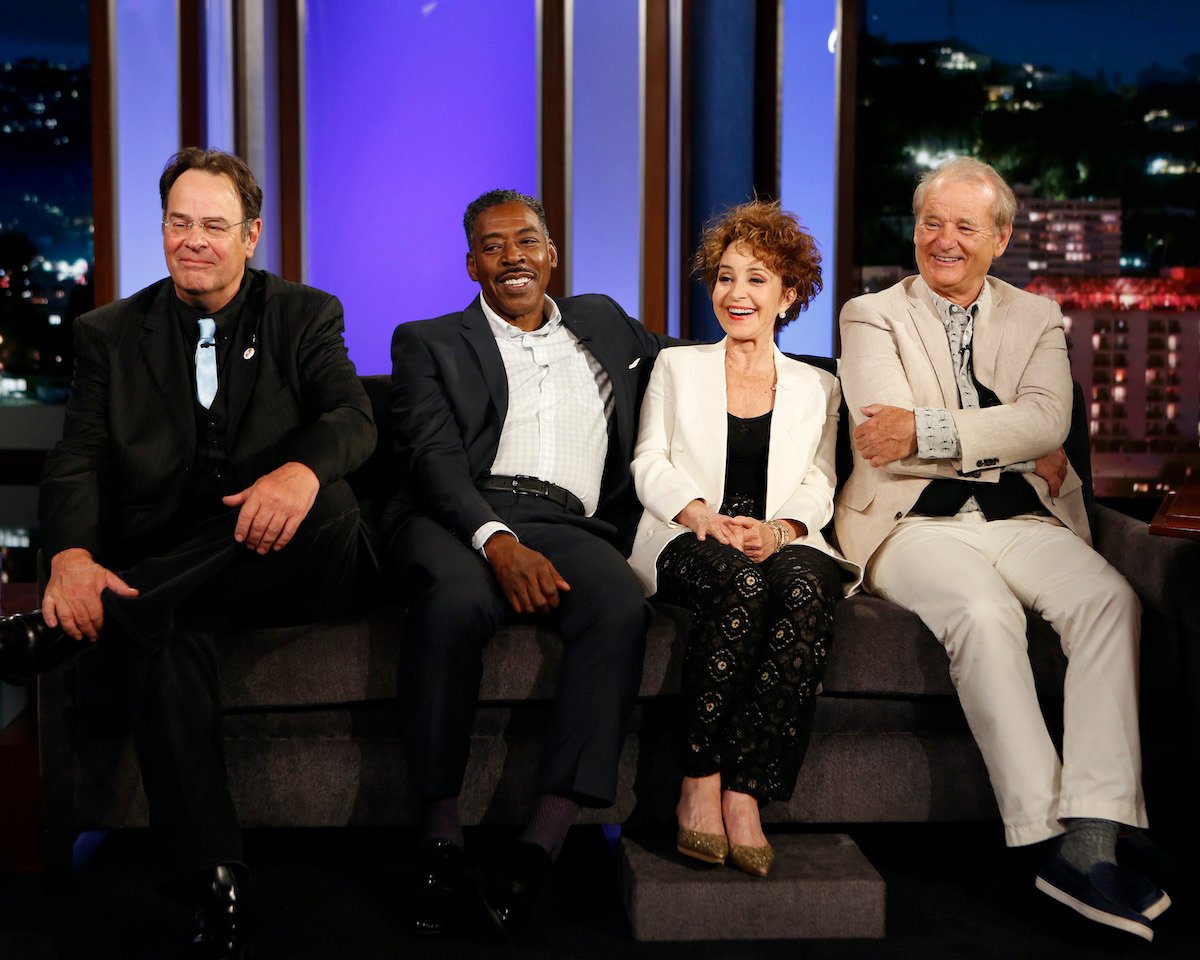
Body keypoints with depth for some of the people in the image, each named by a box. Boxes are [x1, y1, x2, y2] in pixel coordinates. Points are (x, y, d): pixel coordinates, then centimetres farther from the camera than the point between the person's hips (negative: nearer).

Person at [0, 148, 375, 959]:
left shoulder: (306, 316, 9)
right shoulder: (112, 334, 13)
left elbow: (354, 419, -8)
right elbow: (79, 461, 2)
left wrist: (300, 471, -34)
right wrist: (71, 556, -21)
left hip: (276, 559, 0)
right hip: (166, 573, 1)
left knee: (331, 504, -34)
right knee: (168, 636, -34)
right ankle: (214, 889, -33)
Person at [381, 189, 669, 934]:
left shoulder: (602, 324, 29)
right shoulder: (430, 342, 17)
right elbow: (434, 458, 0)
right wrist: (498, 541, -18)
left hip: (569, 527, 2)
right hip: (459, 517, -2)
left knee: (623, 607, -33)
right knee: (457, 599, -38)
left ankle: (548, 838, -36)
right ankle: (441, 831, -27)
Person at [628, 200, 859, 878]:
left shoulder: (817, 389, 23)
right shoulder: (677, 367, 21)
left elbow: (818, 486, 10)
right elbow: (651, 464, 9)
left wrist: (779, 528, -14)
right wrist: (704, 515, -13)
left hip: (783, 544, 1)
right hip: (687, 542, -1)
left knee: (805, 589, -36)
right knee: (743, 583, -37)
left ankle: (743, 793, -38)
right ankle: (700, 788, -32)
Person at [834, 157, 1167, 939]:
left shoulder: (1038, 318, 18)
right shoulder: (872, 316, 10)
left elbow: (1048, 419, -3)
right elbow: (888, 445, -7)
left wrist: (927, 432, -14)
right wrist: (1018, 451, -4)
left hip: (1021, 520, 3)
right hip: (915, 524, -3)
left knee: (1111, 598, -26)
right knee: (984, 612, -33)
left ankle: (1092, 839, -31)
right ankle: (1050, 835, -30)